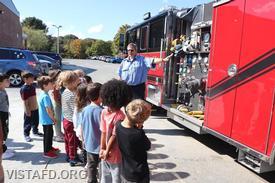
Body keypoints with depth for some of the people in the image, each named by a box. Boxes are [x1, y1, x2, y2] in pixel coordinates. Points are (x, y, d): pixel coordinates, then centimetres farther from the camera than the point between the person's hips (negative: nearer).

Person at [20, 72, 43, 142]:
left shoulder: (32, 86, 6)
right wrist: (27, 111, -18)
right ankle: (26, 134, 22)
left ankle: (35, 131, 40)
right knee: (28, 123, 6)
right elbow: (25, 101, -19)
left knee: (36, 121, 21)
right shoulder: (24, 89, -19)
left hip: (35, 108, 8)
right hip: (29, 109, -8)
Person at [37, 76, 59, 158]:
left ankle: (50, 147, 38)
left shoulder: (43, 94, 7)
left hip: (46, 119, 10)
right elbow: (48, 110, -25)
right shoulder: (45, 96, -25)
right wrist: (54, 119, -12)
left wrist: (52, 118, 17)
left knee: (50, 133, 22)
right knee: (47, 135, 3)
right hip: (47, 120, -10)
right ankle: (46, 152, 17)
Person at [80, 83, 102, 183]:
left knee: (91, 165, 22)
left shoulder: (85, 110, -6)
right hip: (101, 145, -5)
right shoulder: (101, 111, -24)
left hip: (89, 144, 5)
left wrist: (84, 140, 19)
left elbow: (82, 127, 4)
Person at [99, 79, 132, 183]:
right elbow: (114, 137, -16)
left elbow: (103, 132, -9)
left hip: (106, 154, 4)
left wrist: (102, 149, -4)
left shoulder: (104, 112, -12)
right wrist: (106, 151, -6)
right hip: (115, 155, -4)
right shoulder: (120, 116, -24)